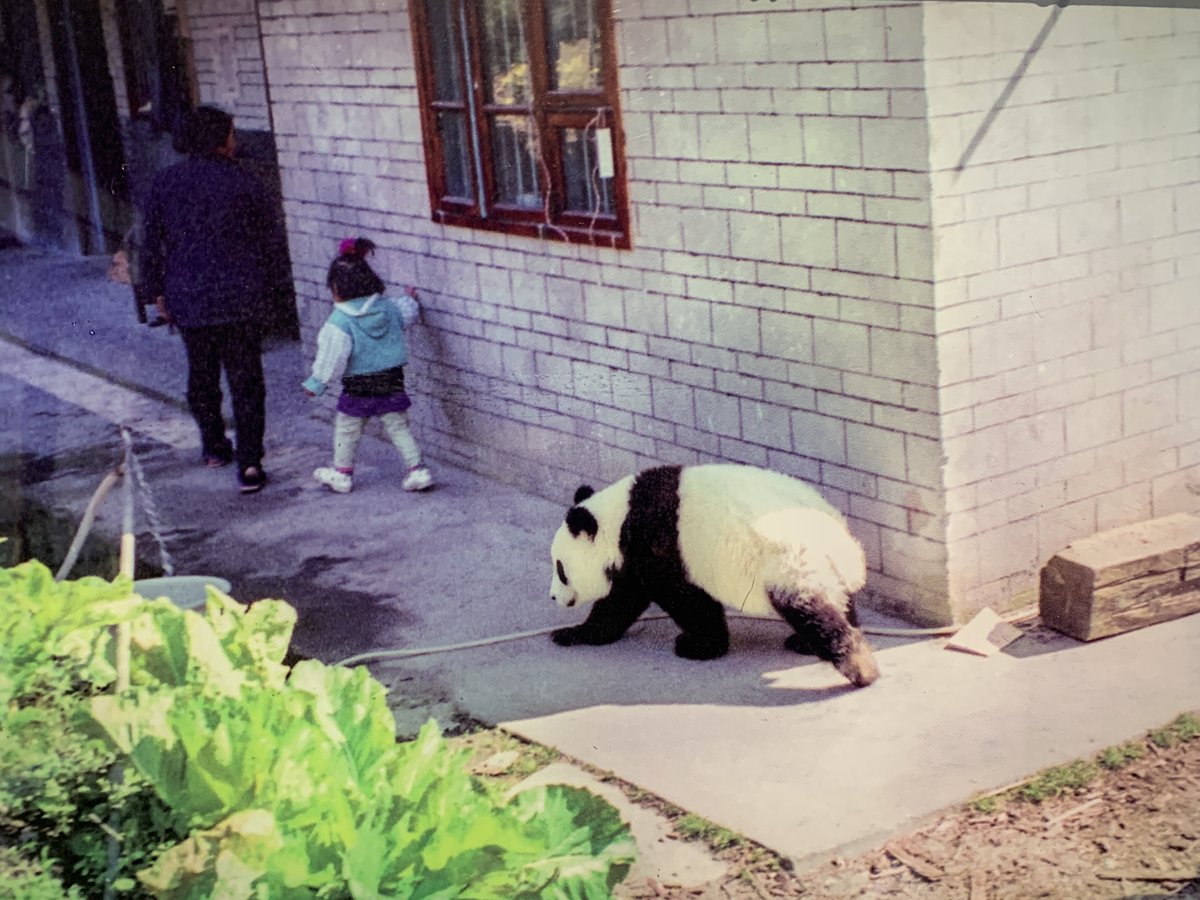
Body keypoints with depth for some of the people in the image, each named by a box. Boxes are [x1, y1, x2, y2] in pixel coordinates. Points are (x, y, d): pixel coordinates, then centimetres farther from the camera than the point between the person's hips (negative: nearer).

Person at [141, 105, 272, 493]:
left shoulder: (165, 182, 0)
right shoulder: (242, 181, -7)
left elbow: (152, 244, 3)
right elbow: (266, 229, 3)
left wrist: (158, 293, 11)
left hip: (188, 300, 2)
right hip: (242, 297, -2)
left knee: (201, 374, 20)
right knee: (245, 378, 1)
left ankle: (214, 446, 35)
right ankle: (249, 463, -5)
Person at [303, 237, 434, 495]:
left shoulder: (339, 321, -17)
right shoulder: (389, 307, -1)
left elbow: (331, 358, -15)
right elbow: (407, 314, 20)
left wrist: (316, 383, -3)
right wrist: (410, 299, 43)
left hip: (358, 386, -4)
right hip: (392, 380, 5)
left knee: (346, 429, 14)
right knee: (398, 427, 12)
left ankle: (341, 473, 26)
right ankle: (418, 470, 6)